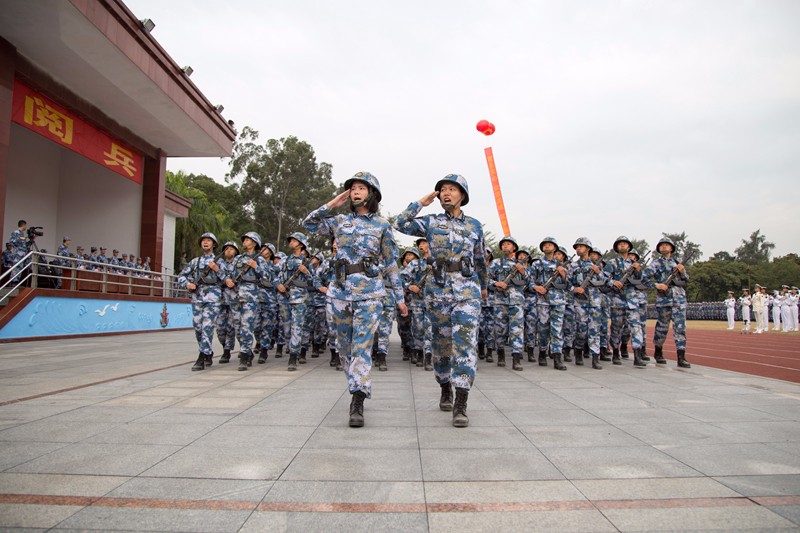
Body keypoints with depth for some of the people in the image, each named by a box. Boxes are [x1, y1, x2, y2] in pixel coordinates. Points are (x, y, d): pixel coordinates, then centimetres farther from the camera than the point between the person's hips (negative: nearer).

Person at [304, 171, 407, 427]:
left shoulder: (382, 225, 5)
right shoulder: (340, 220, 12)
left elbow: (391, 263, 6)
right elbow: (309, 224, 11)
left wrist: (399, 296, 5)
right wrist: (332, 204, 5)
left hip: (369, 292, -4)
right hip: (340, 290, 4)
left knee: (362, 345, -12)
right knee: (345, 345, 11)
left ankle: (357, 405, -13)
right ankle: (358, 388, 29)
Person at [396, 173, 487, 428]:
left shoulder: (474, 225, 10)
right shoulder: (431, 222, 7)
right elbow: (402, 223, -7)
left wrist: (484, 285, 30)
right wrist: (421, 203, 1)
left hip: (467, 288, -1)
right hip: (438, 287, 1)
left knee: (465, 342, -13)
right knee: (442, 342, 10)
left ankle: (460, 405, -13)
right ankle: (445, 390, 32)